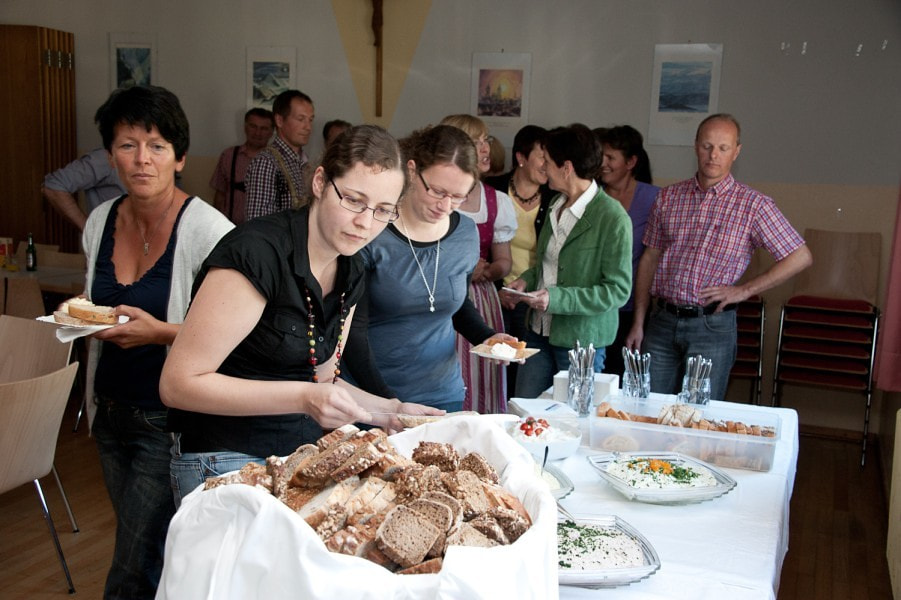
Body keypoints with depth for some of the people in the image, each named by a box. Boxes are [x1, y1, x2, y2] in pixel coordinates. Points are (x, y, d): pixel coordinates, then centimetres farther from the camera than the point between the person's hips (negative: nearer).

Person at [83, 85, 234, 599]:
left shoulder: (206, 229, -18)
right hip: (112, 415, 7)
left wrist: (160, 331, -24)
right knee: (135, 535, 23)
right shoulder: (101, 220, 3)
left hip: (170, 421, -7)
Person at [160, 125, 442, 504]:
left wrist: (392, 411, 0)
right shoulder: (257, 251, -22)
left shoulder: (350, 274, 3)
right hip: (227, 462, -7)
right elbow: (178, 384, -22)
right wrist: (302, 398, -28)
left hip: (306, 455, 7)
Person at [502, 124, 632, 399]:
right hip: (540, 330, 7)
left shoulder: (613, 218, -16)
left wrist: (556, 298, -24)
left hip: (581, 338, -7)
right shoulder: (557, 206, 8)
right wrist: (527, 280, 1)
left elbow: (618, 290, -17)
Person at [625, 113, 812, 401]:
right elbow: (650, 259, 10)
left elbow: (801, 257, -2)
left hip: (712, 326, -3)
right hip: (662, 321, 3)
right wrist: (638, 323, 6)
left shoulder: (753, 205, -3)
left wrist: (743, 290, -7)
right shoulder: (669, 197, 7)